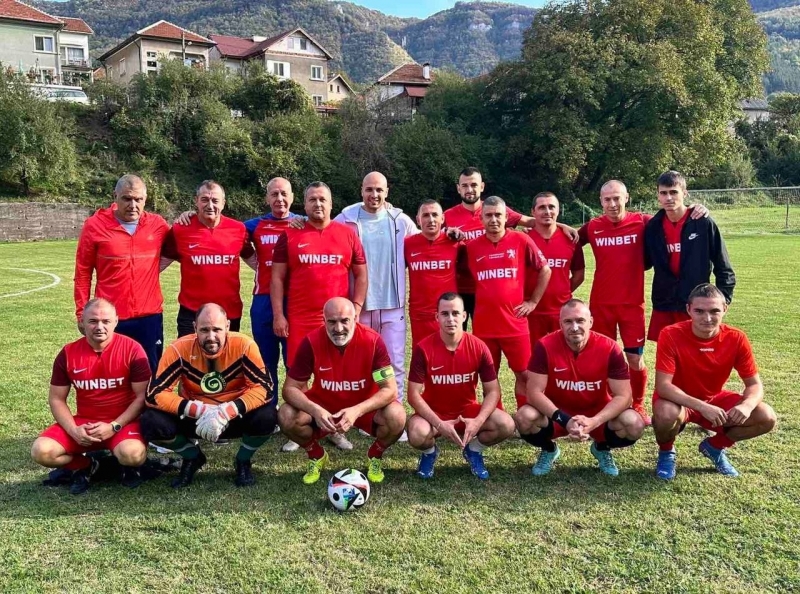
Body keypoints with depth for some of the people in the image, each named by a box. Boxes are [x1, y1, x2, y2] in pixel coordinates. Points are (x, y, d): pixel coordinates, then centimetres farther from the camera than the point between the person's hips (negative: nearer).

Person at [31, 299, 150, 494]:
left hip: (123, 422, -3)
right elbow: (56, 399, 4)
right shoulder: (68, 354, -1)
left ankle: (127, 466, 6)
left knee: (132, 454, -34)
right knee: (41, 451, -19)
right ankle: (84, 466, 11)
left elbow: (143, 396, -10)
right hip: (83, 422, 4)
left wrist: (114, 426, -19)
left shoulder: (132, 349, -12)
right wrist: (73, 430, -13)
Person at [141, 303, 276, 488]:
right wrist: (199, 410, -32)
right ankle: (192, 458, 9)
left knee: (266, 417, -31)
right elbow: (154, 394, -22)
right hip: (193, 417, 1)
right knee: (152, 423, -25)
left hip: (235, 417, -1)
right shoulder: (180, 349, -19)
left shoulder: (244, 345, -20)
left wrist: (227, 412, -36)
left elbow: (263, 388, -23)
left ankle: (243, 461, 5)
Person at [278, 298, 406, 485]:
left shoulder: (372, 340, -24)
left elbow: (390, 389, -23)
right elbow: (290, 388, -16)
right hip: (323, 407, 1)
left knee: (397, 417, -30)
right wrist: (315, 410, -35)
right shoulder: (311, 342, -21)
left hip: (365, 407, -1)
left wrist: (357, 411, -37)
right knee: (287, 416, -25)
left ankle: (375, 456, 6)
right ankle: (316, 456, 8)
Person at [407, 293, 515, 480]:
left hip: (468, 411, 2)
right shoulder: (423, 349, -17)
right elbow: (414, 395, -16)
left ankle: (474, 450, 10)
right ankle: (429, 452, 6)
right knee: (417, 434, -35)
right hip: (434, 413, -2)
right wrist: (440, 424, -27)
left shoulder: (479, 347, -12)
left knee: (506, 425, -23)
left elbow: (493, 391, -8)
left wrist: (478, 422, -25)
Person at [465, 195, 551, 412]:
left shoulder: (521, 241, -2)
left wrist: (533, 301, 3)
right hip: (483, 325, 1)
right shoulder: (472, 246, 2)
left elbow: (545, 270, 6)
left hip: (515, 323, -1)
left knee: (523, 374, 6)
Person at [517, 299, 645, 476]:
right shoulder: (545, 346, -20)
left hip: (598, 414, 1)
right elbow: (534, 392, -20)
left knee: (634, 425, -26)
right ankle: (548, 450, 8)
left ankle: (602, 449, 11)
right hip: (558, 414, 0)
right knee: (524, 419, -29)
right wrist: (564, 420, -32)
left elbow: (623, 395, -17)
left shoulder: (609, 348, -18)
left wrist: (594, 422, -32)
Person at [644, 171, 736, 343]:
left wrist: (723, 299, -8)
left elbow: (723, 267, -4)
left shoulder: (704, 223, -9)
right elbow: (644, 262, 14)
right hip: (663, 305, 4)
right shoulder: (653, 226, 2)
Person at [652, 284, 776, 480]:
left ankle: (715, 446, 13)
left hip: (715, 399, 4)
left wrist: (746, 405, -32)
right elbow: (663, 386, -29)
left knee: (766, 418, -15)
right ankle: (666, 452, 0)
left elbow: (755, 384, -9)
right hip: (678, 400, -4)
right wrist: (701, 407, -41)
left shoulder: (736, 338, -15)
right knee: (666, 415, -38)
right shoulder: (671, 335, -26)